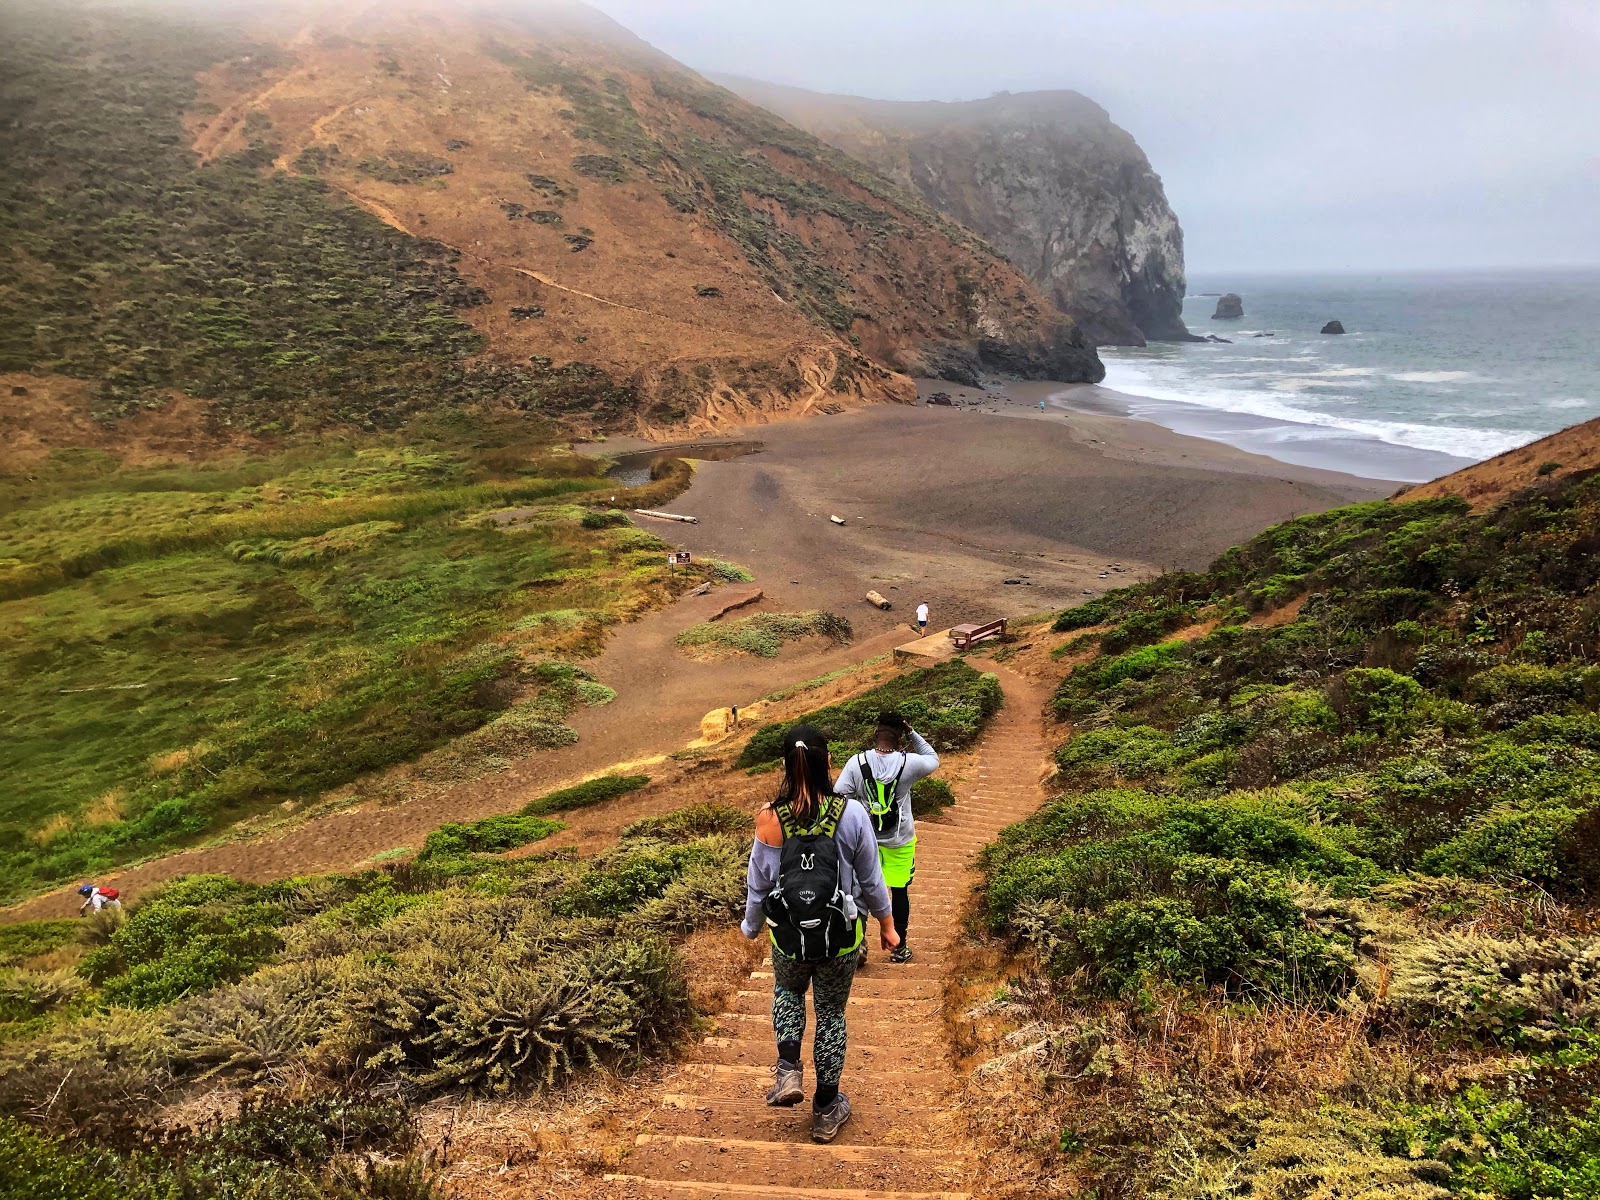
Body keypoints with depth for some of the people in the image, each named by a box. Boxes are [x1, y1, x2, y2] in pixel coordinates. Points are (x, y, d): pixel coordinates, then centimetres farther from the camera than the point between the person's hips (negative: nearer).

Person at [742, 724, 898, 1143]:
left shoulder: (770, 819, -15)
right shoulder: (851, 814, -16)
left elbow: (758, 883, -3)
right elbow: (871, 880, -5)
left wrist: (751, 927, 16)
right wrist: (886, 925, 11)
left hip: (788, 934, 1)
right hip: (841, 937, 0)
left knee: (788, 992, 31)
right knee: (832, 1014, 19)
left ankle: (789, 1071, 15)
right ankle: (827, 1110, 29)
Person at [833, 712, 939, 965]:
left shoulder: (857, 762, -14)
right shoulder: (908, 763, -15)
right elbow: (933, 760, 7)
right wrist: (912, 734, 2)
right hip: (900, 840, 0)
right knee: (900, 892, 12)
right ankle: (899, 948, 23)